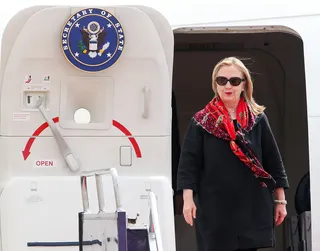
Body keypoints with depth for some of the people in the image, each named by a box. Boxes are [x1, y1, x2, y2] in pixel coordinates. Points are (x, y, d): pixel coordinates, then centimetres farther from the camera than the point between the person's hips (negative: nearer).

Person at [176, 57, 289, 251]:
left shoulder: (258, 119, 6)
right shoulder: (202, 122, 2)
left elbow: (273, 161, 8)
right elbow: (189, 162, -2)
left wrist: (280, 200, 8)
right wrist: (188, 199, -11)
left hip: (253, 208, 1)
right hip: (214, 209, -1)